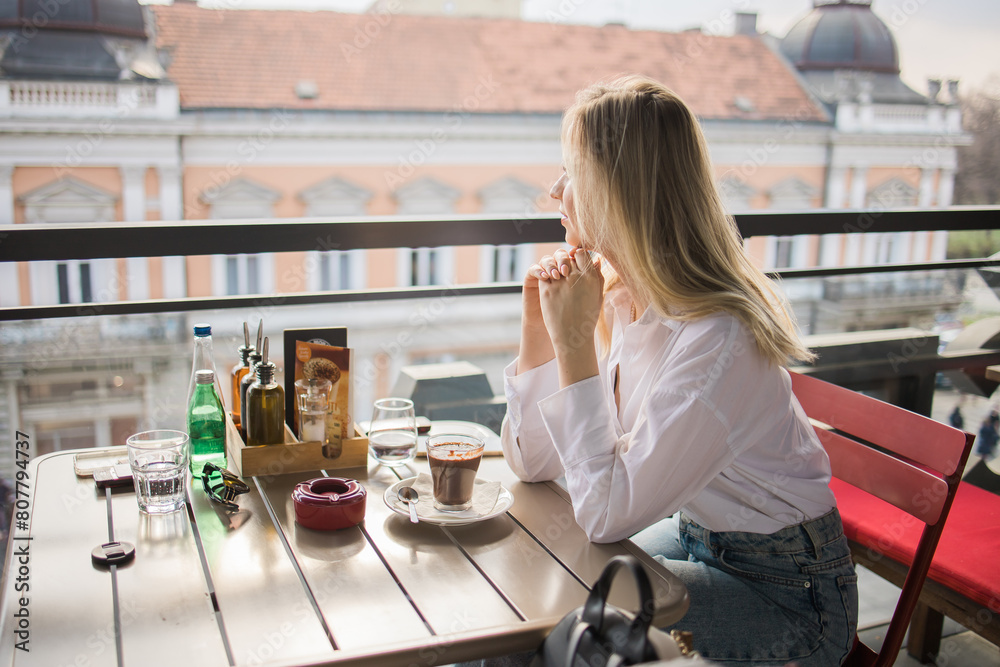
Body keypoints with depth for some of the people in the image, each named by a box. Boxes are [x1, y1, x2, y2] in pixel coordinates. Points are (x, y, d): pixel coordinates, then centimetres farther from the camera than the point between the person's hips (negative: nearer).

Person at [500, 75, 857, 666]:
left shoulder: (717, 338, -30)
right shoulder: (612, 294, -6)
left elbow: (606, 514, -28)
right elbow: (535, 462, -1)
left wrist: (575, 344, -27)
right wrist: (539, 328, -12)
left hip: (786, 594, -7)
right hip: (694, 538, 7)